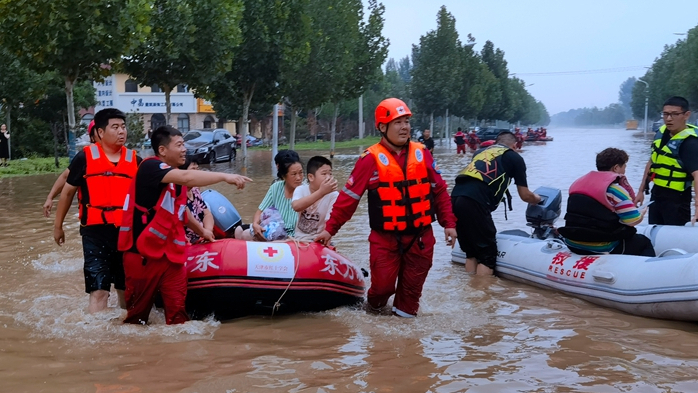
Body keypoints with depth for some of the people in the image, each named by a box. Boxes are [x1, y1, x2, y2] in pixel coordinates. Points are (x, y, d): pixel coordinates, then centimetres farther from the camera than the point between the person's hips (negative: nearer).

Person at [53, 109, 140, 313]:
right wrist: (58, 225, 11)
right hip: (96, 230, -3)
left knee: (127, 288, 15)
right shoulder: (85, 157, -1)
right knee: (98, 290, -9)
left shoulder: (135, 160, 6)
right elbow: (68, 191, 7)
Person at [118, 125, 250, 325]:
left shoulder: (177, 177, 12)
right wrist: (225, 176, -30)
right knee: (137, 312, 4)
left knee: (178, 312, 1)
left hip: (171, 253, 7)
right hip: (142, 253, -7)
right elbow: (188, 177, -30)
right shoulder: (150, 167, -14)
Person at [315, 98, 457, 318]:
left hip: (420, 237, 3)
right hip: (385, 238, -3)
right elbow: (349, 196, -7)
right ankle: (375, 306, 28)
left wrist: (448, 222, 4)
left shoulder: (422, 154, 2)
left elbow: (439, 190, 9)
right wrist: (330, 229, -8)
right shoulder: (371, 159, -9)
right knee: (383, 285, -3)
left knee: (412, 286, 7)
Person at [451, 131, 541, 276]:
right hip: (475, 202, -6)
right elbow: (525, 196, 20)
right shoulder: (515, 157, 16)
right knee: (487, 254, 5)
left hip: (455, 198, 6)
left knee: (471, 252, 18)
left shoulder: (481, 151, 30)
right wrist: (537, 199, 41)